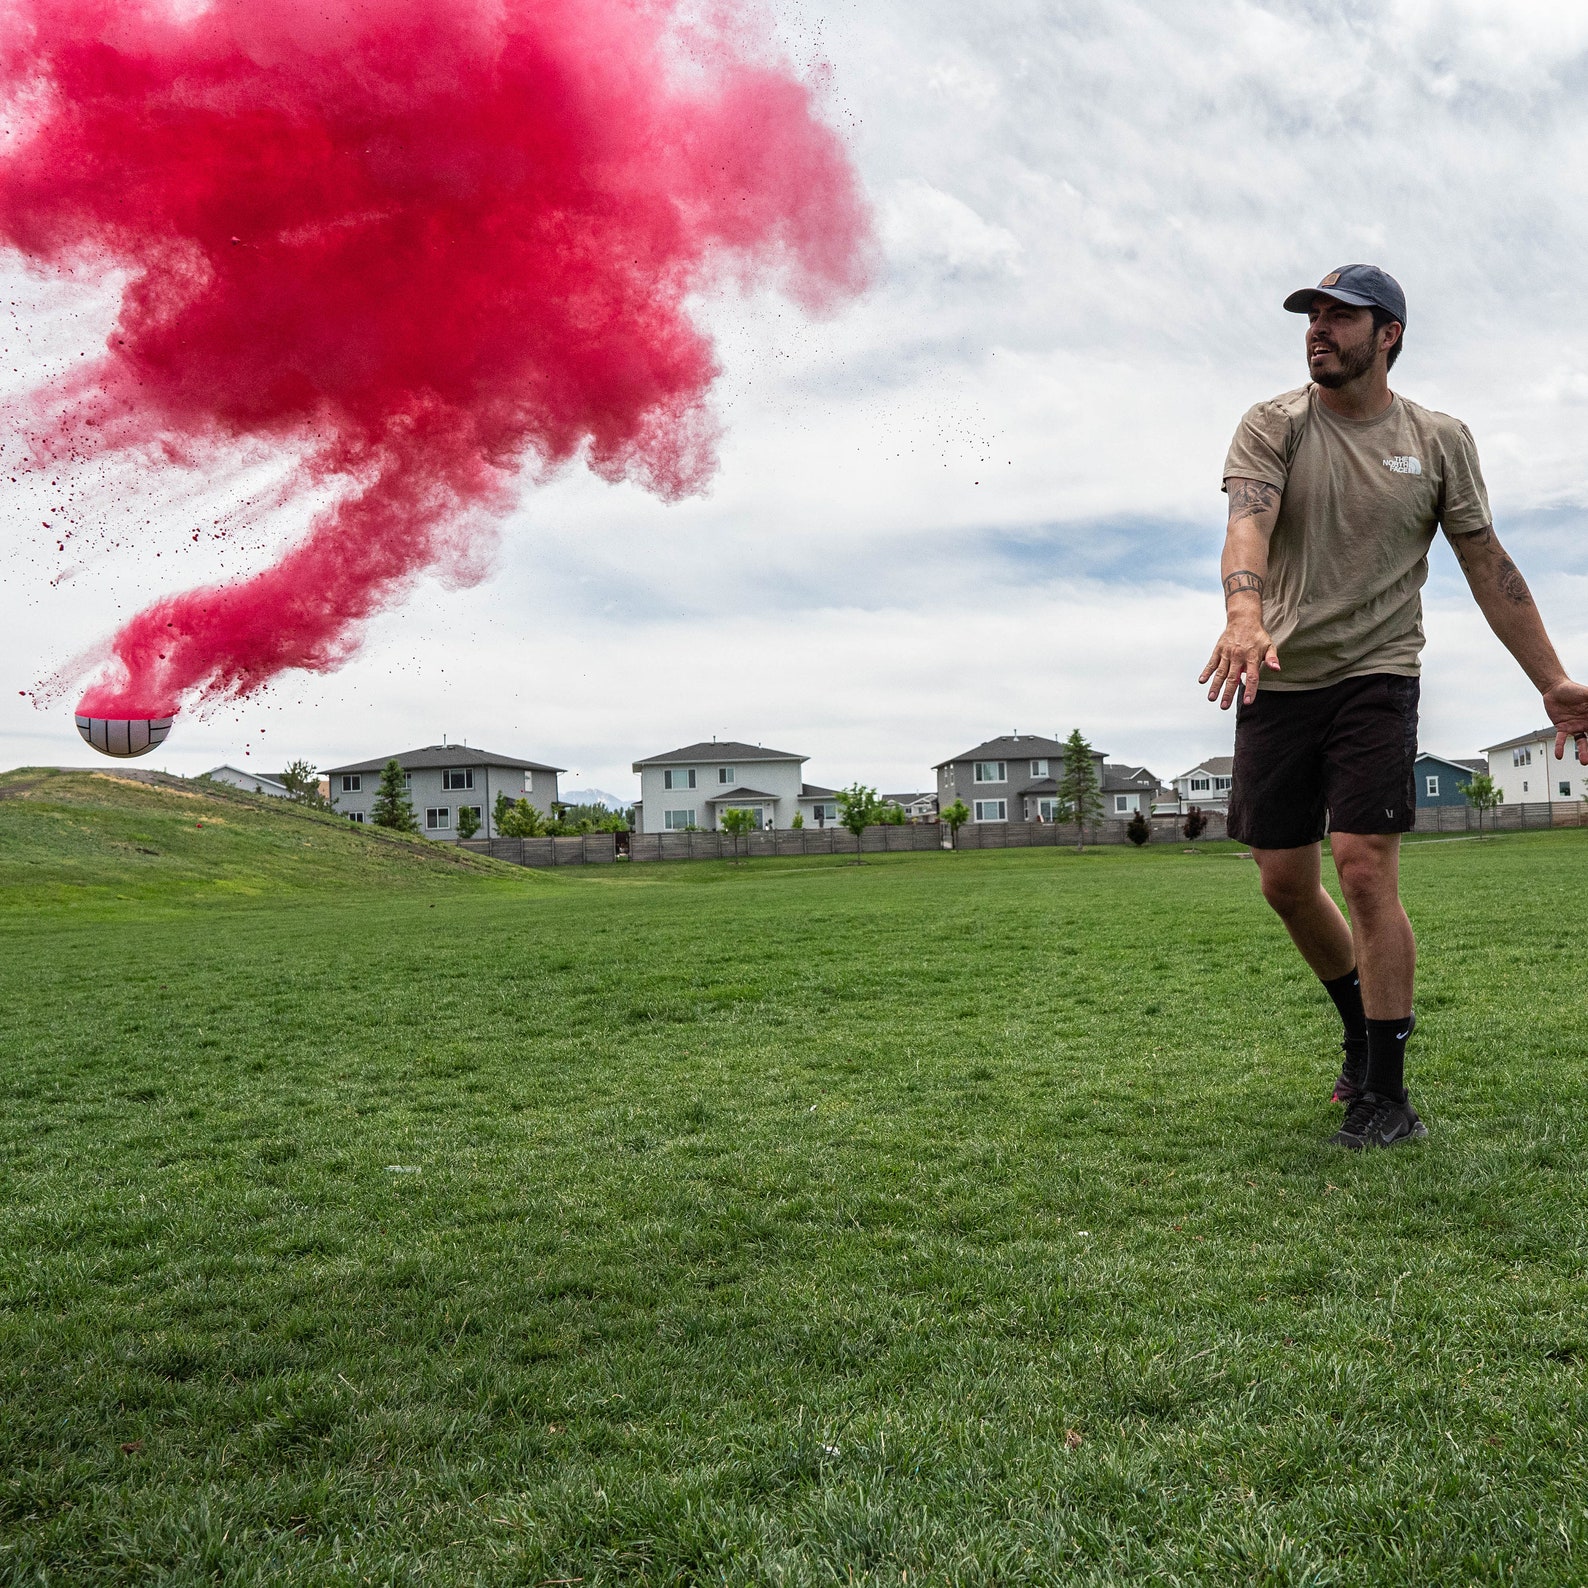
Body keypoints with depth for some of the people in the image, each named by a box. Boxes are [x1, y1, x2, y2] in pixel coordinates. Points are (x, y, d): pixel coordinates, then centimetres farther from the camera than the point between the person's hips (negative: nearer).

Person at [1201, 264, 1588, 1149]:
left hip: (1377, 676, -1)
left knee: (1366, 869, -13)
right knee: (1285, 882, 6)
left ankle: (1385, 1093, -2)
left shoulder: (1440, 440, 4)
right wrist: (1244, 612, -39)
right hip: (1278, 678, 2)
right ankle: (1364, 1022, 32)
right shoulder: (1272, 426, 1)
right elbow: (1248, 522, -18)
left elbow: (1489, 567, 7)